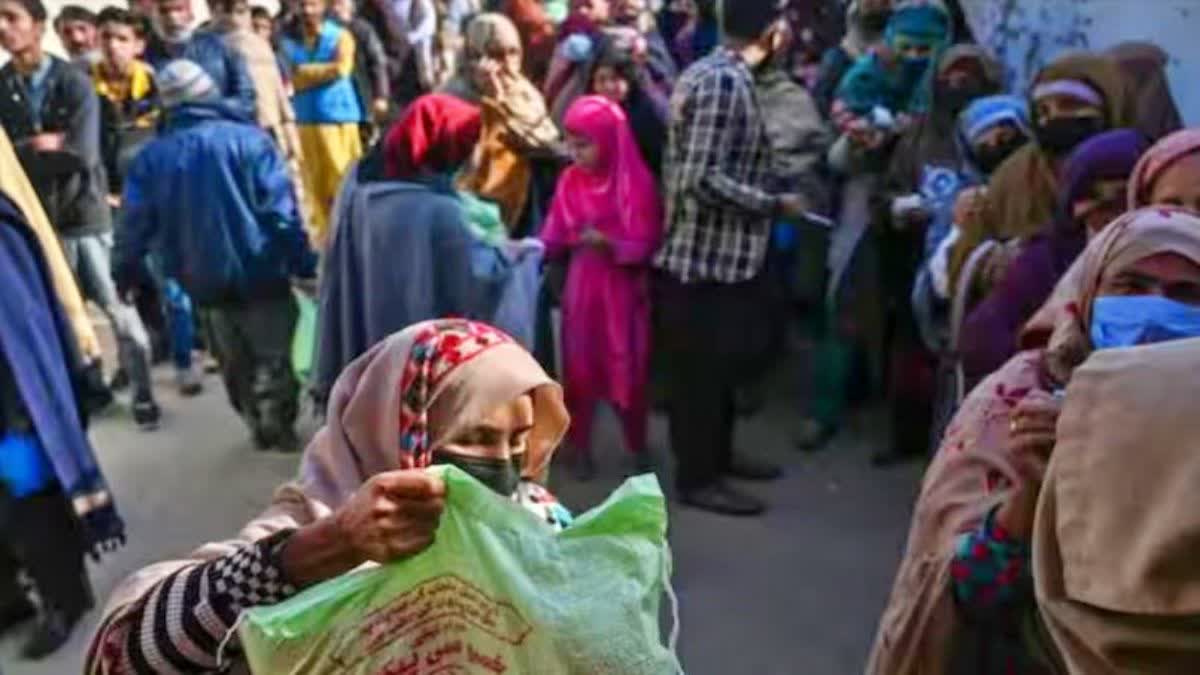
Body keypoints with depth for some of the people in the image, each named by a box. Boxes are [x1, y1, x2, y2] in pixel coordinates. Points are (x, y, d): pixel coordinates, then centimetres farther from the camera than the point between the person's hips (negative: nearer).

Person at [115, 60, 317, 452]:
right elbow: (281, 213, -16)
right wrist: (305, 265, -10)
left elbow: (137, 225, 2)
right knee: (276, 352, 10)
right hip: (259, 271, -4)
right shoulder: (248, 140, -13)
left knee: (234, 361, 21)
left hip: (204, 279, 4)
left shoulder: (152, 157, -1)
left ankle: (259, 424, 27)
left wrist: (122, 276, 15)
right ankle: (277, 425, 8)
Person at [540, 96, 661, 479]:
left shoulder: (637, 182, -12)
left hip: (623, 289, -3)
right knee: (579, 366, 7)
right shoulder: (570, 181, 1)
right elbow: (553, 238, 0)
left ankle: (637, 445, 23)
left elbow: (645, 246, -14)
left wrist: (608, 244, -29)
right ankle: (580, 446, 21)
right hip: (581, 286, 3)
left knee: (628, 370, 3)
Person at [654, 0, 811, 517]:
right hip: (708, 255, -10)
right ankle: (698, 478, 16)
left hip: (717, 250, 10)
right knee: (702, 369, 3)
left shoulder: (709, 72, 11)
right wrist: (775, 204, -16)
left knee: (723, 363, 20)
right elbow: (702, 180, -25)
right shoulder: (724, 83, -19)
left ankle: (718, 454, 35)